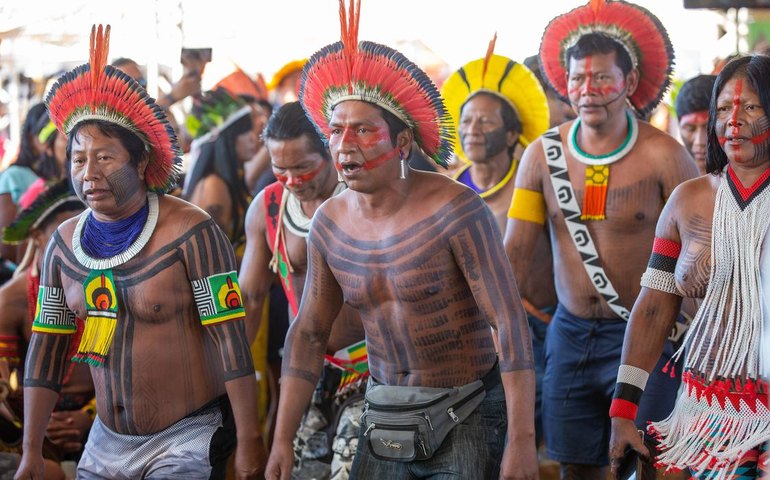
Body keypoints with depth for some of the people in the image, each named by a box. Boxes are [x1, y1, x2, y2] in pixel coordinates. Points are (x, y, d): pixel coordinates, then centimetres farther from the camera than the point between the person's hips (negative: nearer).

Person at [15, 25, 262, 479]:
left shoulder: (191, 232, -15)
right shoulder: (65, 241, 3)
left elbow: (231, 339, -16)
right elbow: (47, 347, 7)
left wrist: (248, 442, -18)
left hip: (188, 440, -6)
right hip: (107, 442, 6)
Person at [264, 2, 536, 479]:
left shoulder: (455, 209, -19)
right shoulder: (330, 222, -1)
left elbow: (511, 323, -20)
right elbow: (309, 333, 8)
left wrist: (522, 440, -25)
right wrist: (283, 439, 3)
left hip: (469, 416, -5)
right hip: (387, 416, 5)